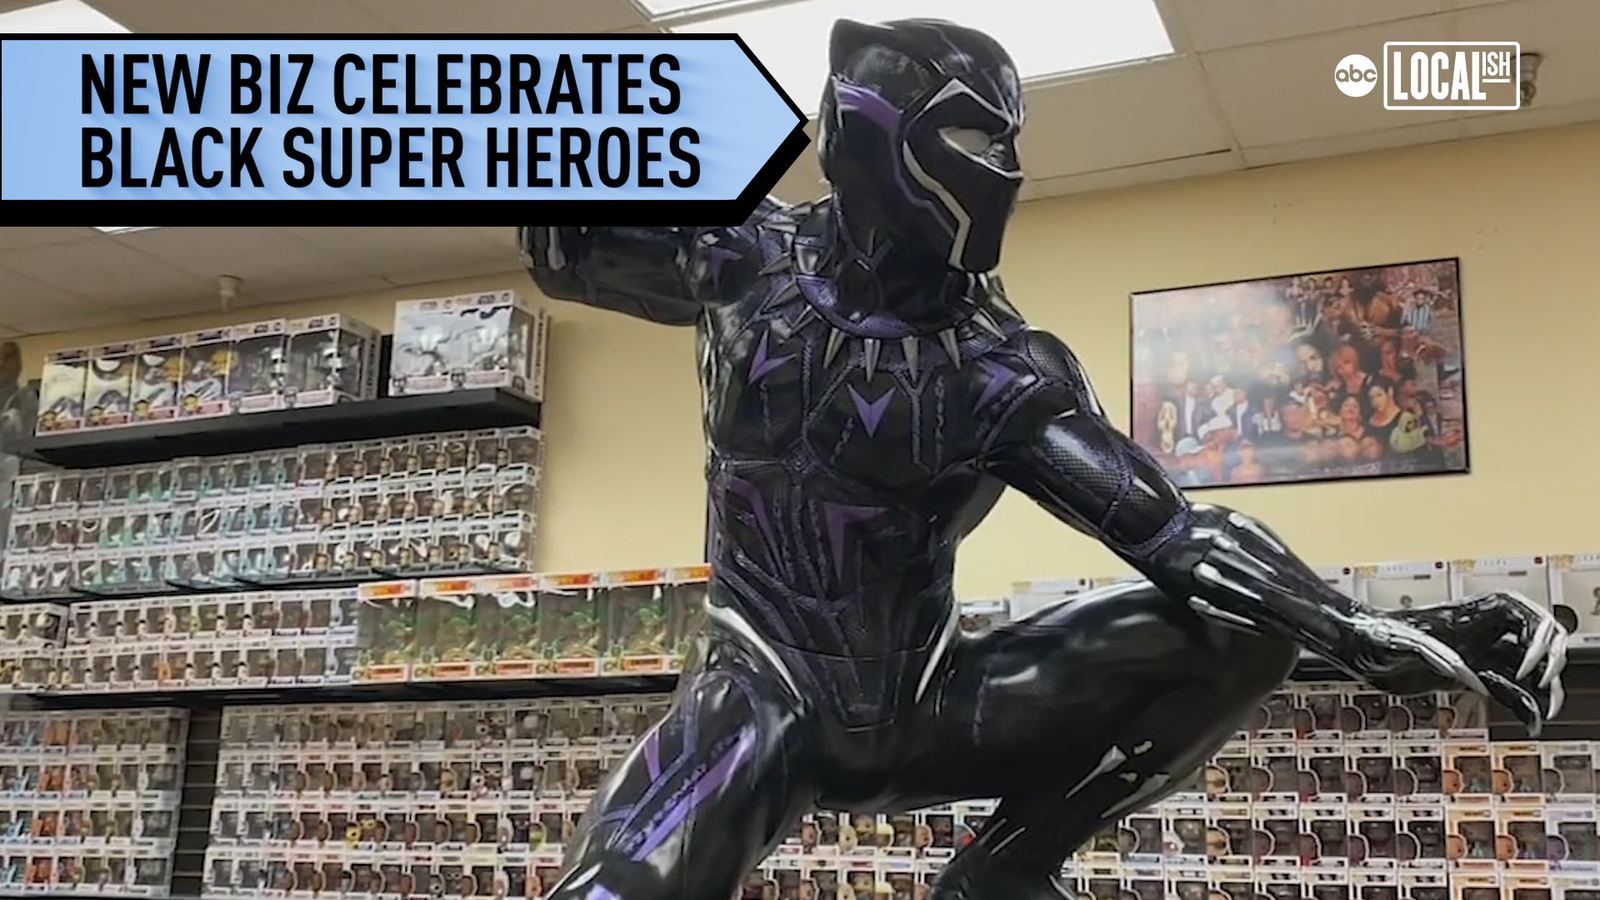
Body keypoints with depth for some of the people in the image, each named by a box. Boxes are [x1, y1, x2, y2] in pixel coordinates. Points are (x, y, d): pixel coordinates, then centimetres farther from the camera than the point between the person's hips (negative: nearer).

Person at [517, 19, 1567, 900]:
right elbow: (563, 248, 14)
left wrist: (1373, 633, -18)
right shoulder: (747, 254, -3)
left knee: (1236, 631, -14)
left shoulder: (1007, 369, -4)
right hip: (766, 698, -3)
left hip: (927, 703, 3)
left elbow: (1166, 525, -9)